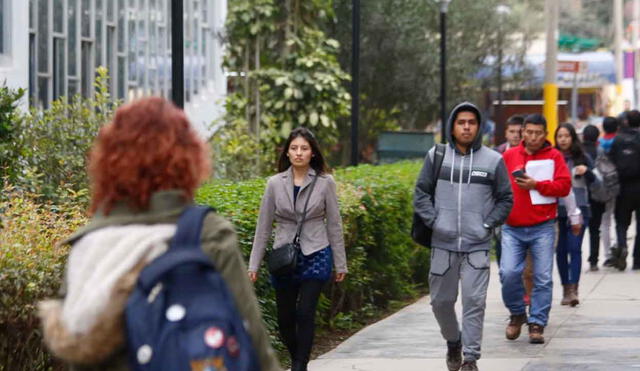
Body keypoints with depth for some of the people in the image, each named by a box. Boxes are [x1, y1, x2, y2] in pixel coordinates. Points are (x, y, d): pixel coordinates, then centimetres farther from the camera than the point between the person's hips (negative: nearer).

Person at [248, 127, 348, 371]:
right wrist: (253, 265, 5)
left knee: (305, 314, -13)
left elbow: (334, 224, 4)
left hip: (315, 256, -2)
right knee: (285, 319, 6)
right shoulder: (275, 184, 2)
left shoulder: (324, 182, -1)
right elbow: (264, 226, 6)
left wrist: (340, 263, 5)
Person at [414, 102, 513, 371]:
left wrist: (488, 225, -3)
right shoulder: (437, 156, 5)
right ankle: (453, 342, 33)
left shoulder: (493, 160, 3)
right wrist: (433, 221, -4)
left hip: (477, 246, -2)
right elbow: (421, 193, 9)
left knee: (474, 301, -6)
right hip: (443, 244, 2)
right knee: (441, 300, 9)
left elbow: (505, 199, 8)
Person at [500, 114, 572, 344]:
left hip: (542, 228, -1)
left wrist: (536, 185, -13)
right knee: (509, 273, -11)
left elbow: (564, 186, -3)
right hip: (512, 228, 1)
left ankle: (537, 324, 7)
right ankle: (517, 314, 12)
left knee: (543, 279, -3)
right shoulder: (509, 156, 9)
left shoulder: (554, 156, 4)